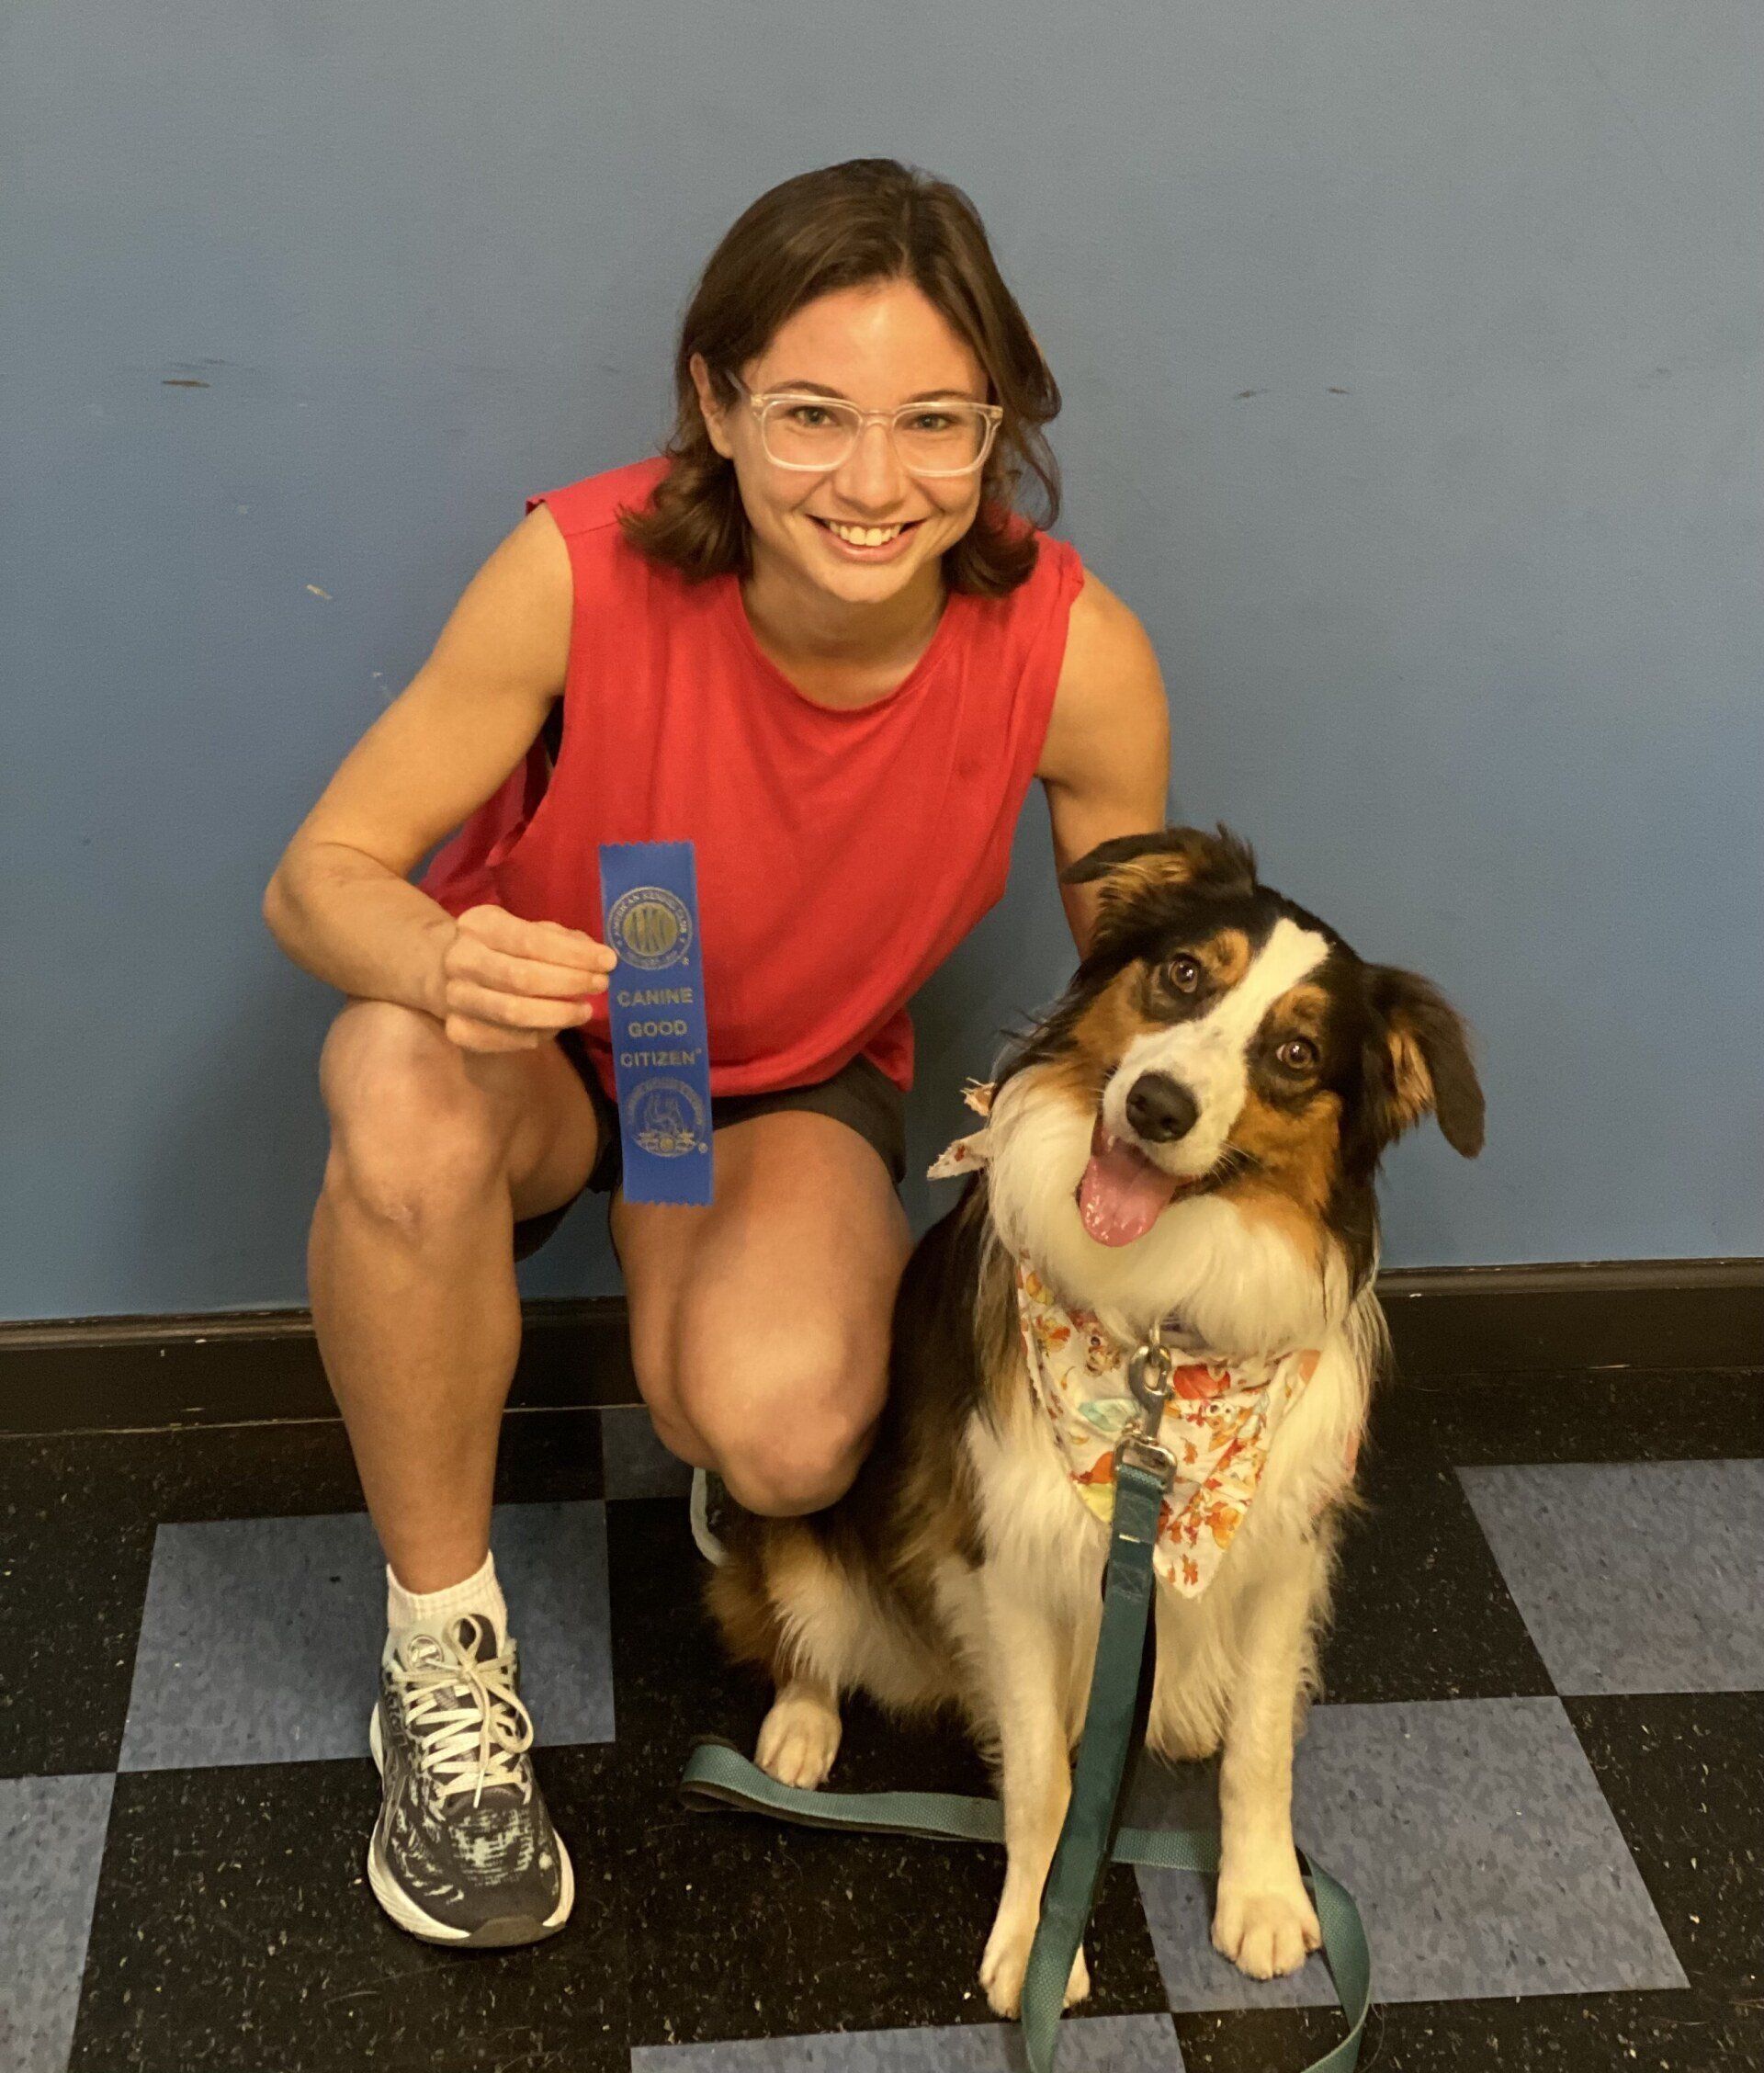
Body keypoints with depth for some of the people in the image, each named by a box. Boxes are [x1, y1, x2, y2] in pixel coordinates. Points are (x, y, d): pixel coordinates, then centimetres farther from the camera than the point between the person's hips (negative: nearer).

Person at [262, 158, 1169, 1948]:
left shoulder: (1074, 654, -24)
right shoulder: (584, 570, -29)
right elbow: (318, 876, -21)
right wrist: (441, 960, -42)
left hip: (801, 1079, 0)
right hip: (535, 1038, 0)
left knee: (782, 1431, -30)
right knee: (403, 1104, -37)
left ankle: (680, 1269, 11)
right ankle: (442, 1652, -14)